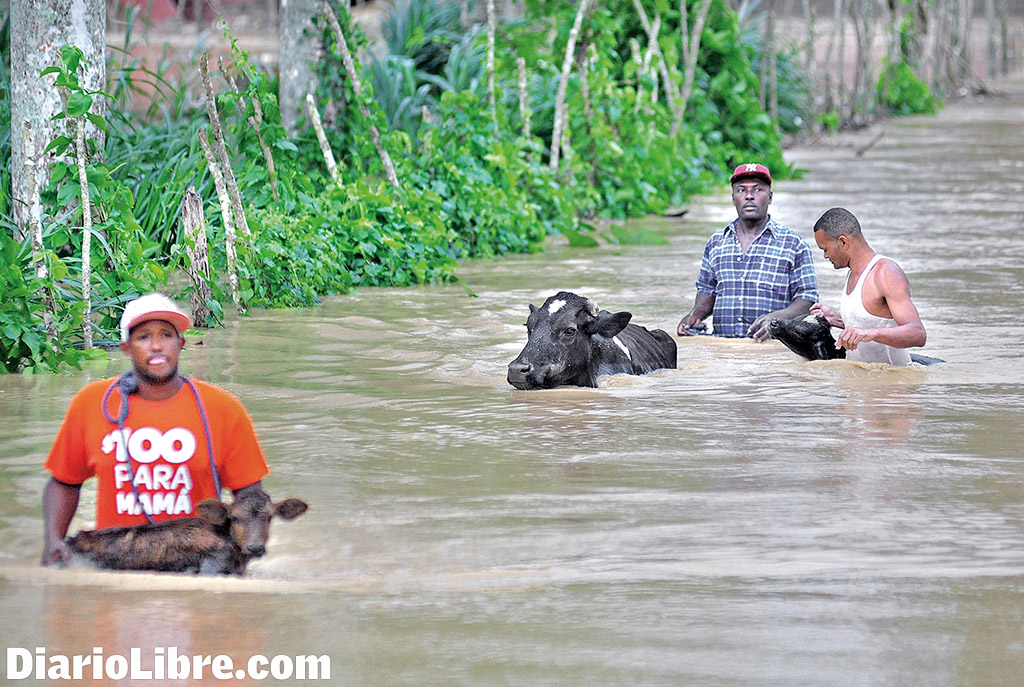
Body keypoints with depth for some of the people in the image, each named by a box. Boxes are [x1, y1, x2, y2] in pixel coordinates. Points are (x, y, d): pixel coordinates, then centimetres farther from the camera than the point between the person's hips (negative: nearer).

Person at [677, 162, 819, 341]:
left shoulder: (794, 244, 6)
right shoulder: (716, 242, 18)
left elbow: (807, 298, 3)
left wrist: (777, 318, -16)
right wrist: (697, 313, 6)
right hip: (721, 344, 4)